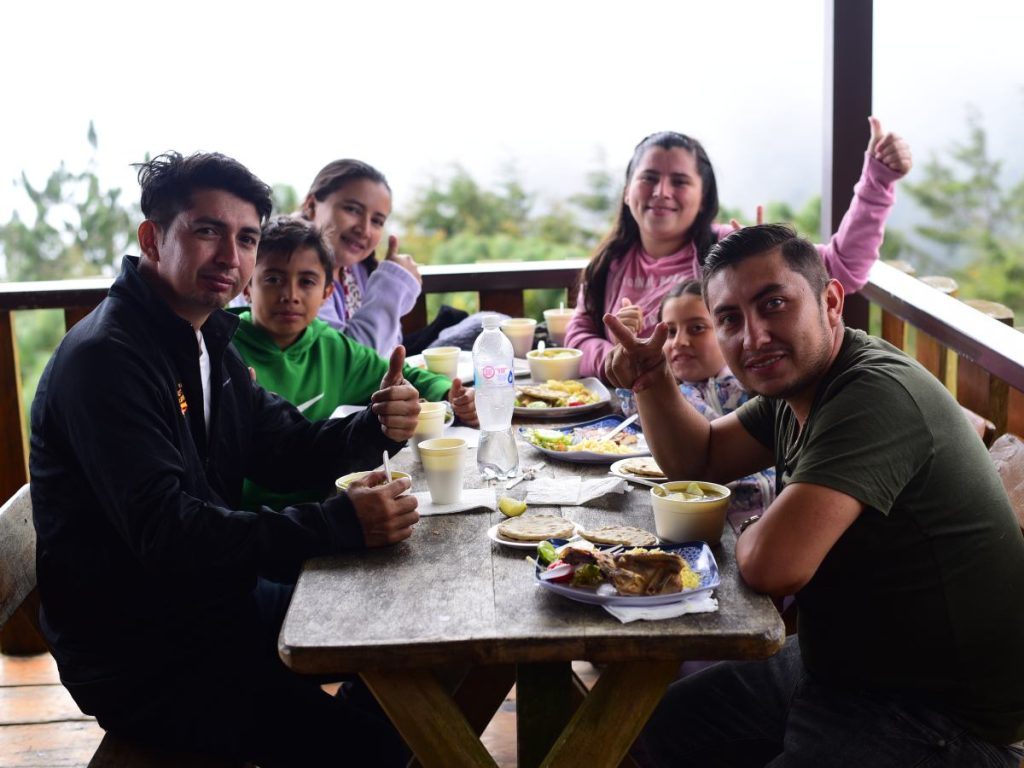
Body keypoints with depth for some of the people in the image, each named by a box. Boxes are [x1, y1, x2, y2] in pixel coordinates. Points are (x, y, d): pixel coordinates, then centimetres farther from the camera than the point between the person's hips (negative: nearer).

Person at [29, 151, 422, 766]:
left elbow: (285, 452, 10)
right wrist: (340, 523, -34)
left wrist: (374, 429, -11)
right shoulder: (104, 360, -21)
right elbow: (166, 534, -29)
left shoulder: (207, 339, 10)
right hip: (142, 663, -9)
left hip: (216, 602, 9)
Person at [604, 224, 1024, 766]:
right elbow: (696, 460, 16)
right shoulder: (798, 379, 3)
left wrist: (747, 532, -11)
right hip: (832, 669, 10)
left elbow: (773, 566, -34)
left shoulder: (877, 396, -28)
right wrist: (652, 379, -2)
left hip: (935, 721, -9)